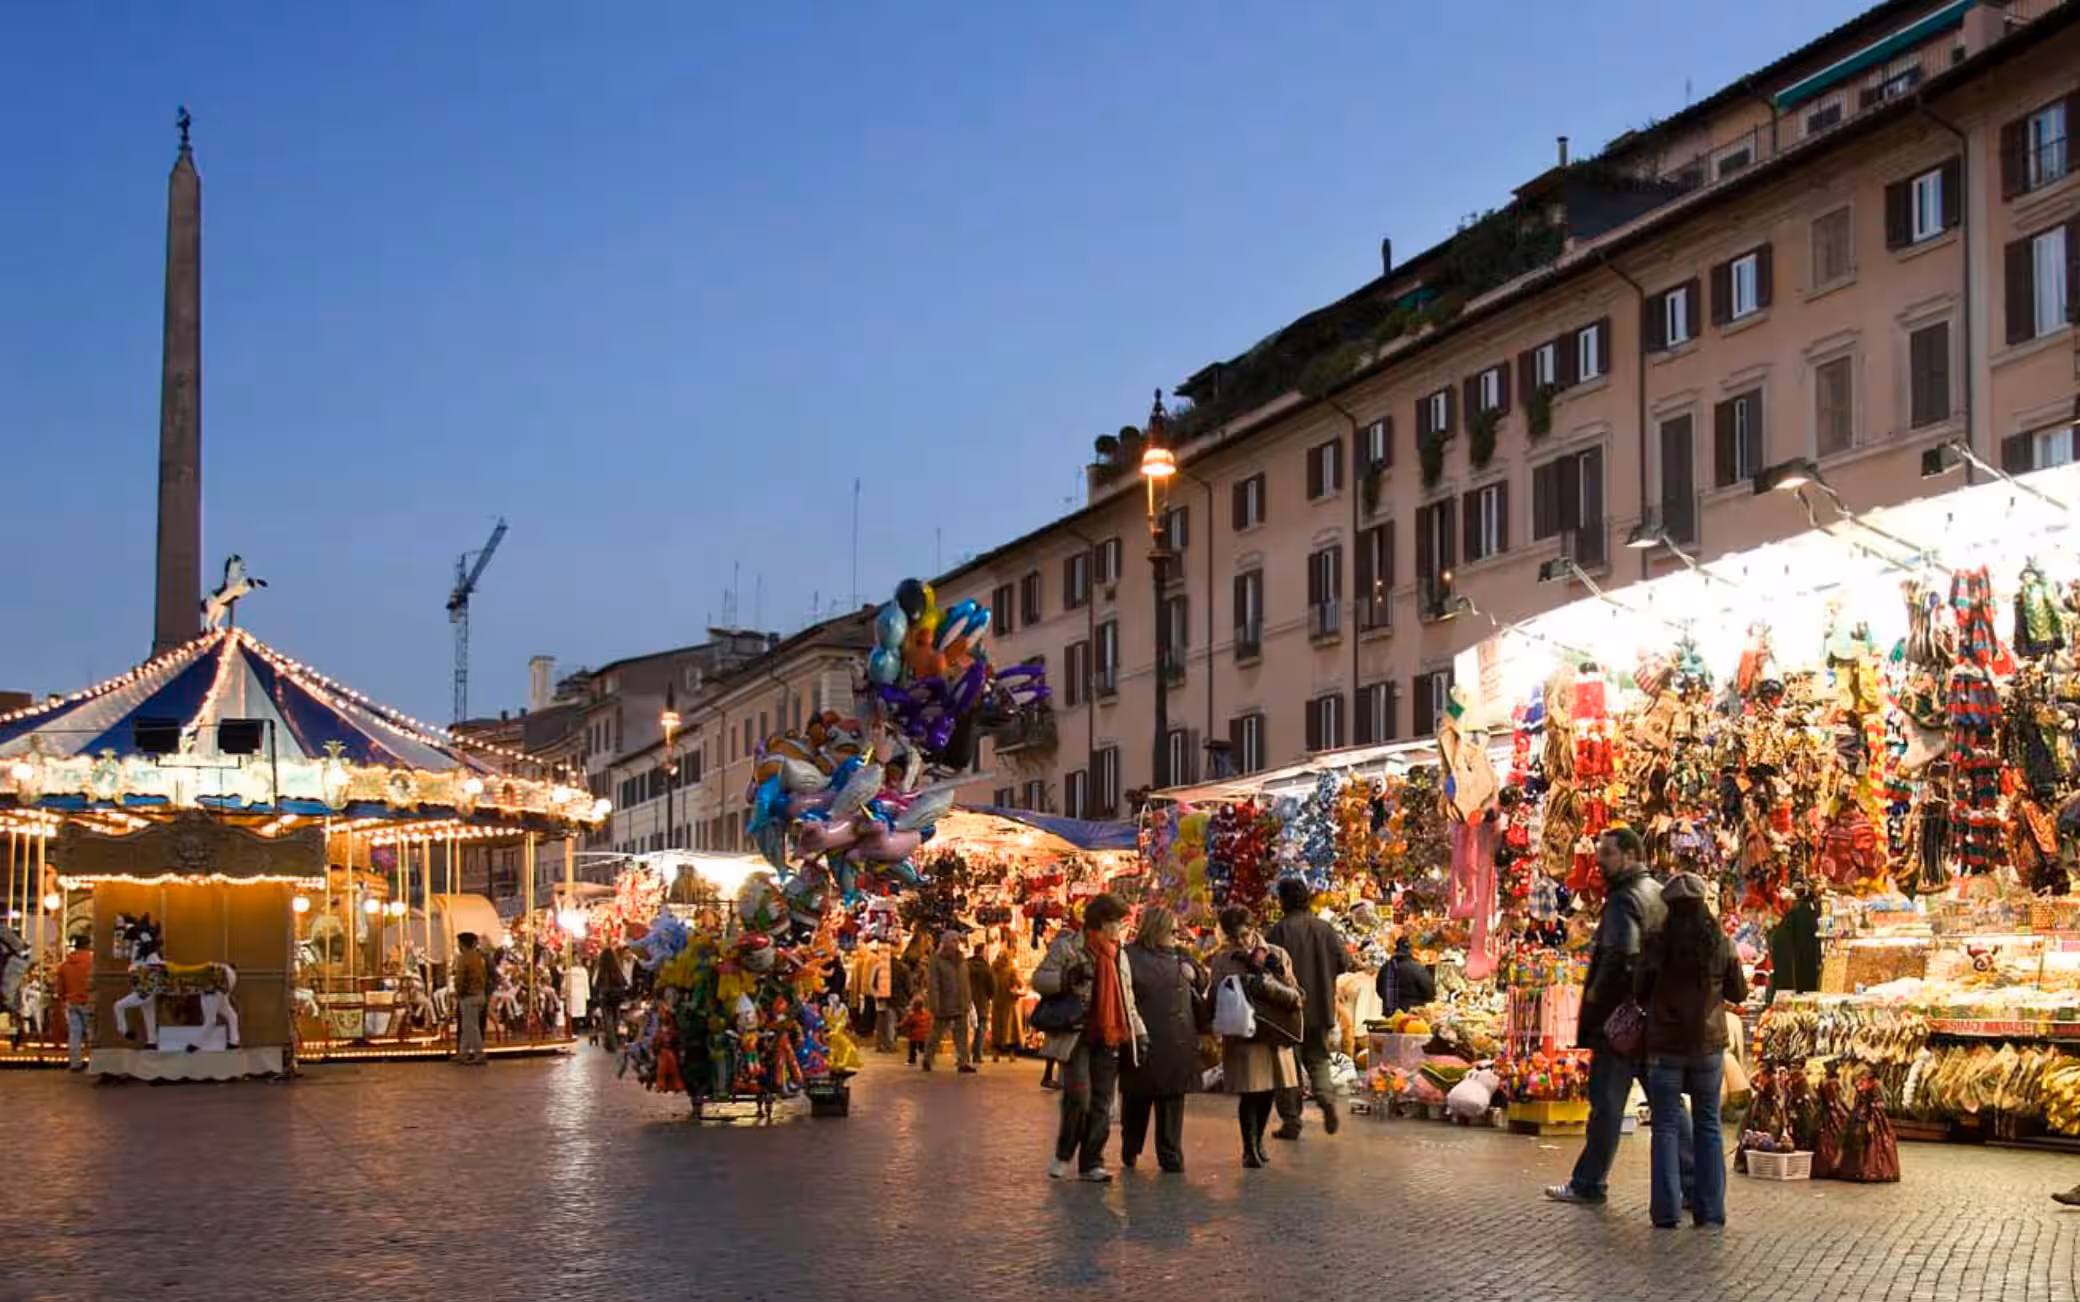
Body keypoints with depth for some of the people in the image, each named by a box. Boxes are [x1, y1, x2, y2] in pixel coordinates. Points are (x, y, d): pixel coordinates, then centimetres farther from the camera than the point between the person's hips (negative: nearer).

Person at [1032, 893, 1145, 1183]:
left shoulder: (1119, 953, 19)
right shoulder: (1067, 946, -1)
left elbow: (1127, 999, 24)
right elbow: (1038, 979, -5)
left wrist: (1138, 1033, 16)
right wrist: (1068, 977, -23)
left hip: (1109, 1039, 6)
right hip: (1076, 1036, -6)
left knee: (1102, 1104, 4)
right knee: (1078, 1096, -13)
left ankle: (1091, 1163, 11)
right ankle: (1063, 1155, 8)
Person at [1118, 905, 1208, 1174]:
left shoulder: (1179, 956, 14)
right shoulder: (1130, 956, -4)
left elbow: (1203, 983, 23)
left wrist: (1194, 973, 1)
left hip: (1177, 1044, 4)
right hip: (1143, 1043, -4)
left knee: (1172, 1101, 5)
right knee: (1136, 1101, 7)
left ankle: (1171, 1156, 11)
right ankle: (1130, 1152, 22)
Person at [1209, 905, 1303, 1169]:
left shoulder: (1277, 956, 3)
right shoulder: (1222, 961, 1)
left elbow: (1296, 996, 2)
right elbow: (1216, 999, 1)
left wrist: (1268, 985, -17)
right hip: (1241, 1037, -2)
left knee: (1267, 1093, 9)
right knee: (1249, 1093, -5)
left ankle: (1258, 1142, 29)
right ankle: (1249, 1149, 7)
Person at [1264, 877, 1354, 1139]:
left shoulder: (1278, 932, -14)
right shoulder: (1325, 929, -1)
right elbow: (1344, 962, 2)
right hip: (1320, 1007, 4)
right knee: (1318, 1058, 17)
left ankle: (1291, 1121, 6)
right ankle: (1327, 1098, -9)